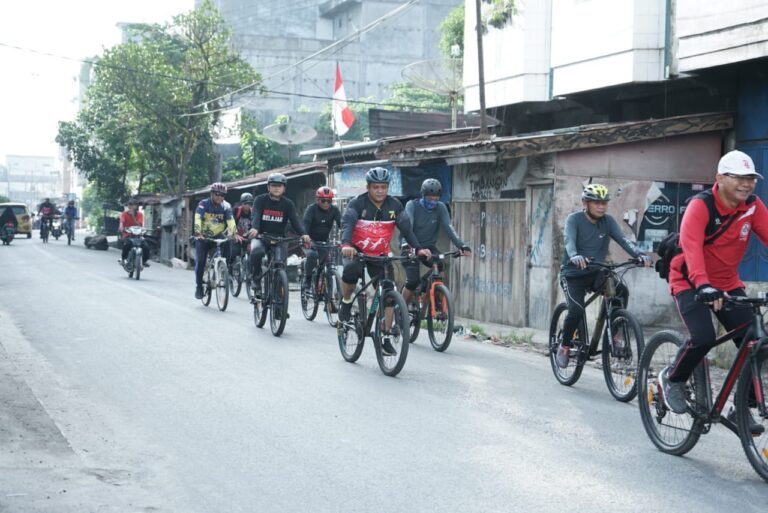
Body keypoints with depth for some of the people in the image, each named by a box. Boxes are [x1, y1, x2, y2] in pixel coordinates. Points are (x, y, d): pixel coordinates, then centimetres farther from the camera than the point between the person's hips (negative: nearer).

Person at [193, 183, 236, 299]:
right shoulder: (204, 204, -14)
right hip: (203, 237, -1)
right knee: (200, 261, -11)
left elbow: (231, 220, -22)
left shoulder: (226, 206, -7)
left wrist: (234, 233, -40)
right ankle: (199, 287, 3)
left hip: (219, 236, 2)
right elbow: (197, 218, -27)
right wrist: (198, 233, -44)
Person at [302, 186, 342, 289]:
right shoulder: (312, 209, -15)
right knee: (312, 255, -30)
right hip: (310, 241, -4)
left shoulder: (334, 210, -7)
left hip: (324, 241, 4)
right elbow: (306, 223, -29)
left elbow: (341, 224, -19)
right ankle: (307, 279, -16)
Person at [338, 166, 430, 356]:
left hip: (380, 255, 3)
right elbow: (347, 223, -28)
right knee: (351, 270, -36)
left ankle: (385, 338, 5)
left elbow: (406, 227, -11)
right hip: (356, 251, -3)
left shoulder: (394, 205, -5)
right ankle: (346, 302, -7)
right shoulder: (358, 204, -14)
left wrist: (418, 248, -25)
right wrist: (346, 244, -47)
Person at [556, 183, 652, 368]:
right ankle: (564, 346, 1)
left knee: (622, 291, -23)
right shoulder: (574, 219, -11)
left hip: (595, 273, 4)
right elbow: (569, 241, -29)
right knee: (576, 310, -25)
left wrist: (640, 255, -34)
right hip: (573, 274, -4)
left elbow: (623, 239, -15)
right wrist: (575, 257, -52)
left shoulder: (607, 221, -1)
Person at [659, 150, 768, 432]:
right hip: (691, 283, -5)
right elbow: (691, 246, -36)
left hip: (728, 283, 5)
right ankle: (672, 379, 6)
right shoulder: (700, 206, -22)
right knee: (703, 338, -24)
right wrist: (703, 285, -52)